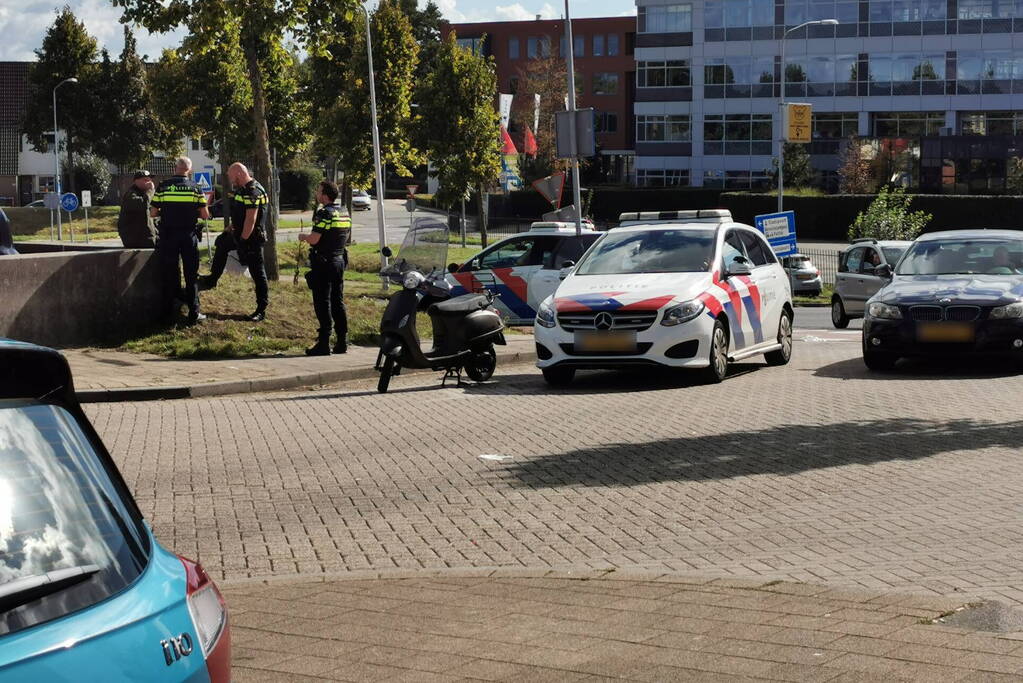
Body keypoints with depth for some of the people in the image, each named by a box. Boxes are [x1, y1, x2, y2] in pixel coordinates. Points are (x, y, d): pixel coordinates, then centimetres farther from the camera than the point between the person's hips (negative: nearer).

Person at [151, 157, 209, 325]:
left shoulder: (162, 187, -1)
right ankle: (193, 313, 3)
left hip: (167, 236, 1)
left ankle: (169, 311, 12)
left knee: (169, 275, 8)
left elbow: (153, 213, 0)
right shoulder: (195, 188, -2)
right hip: (189, 235, -1)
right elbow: (205, 215, -3)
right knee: (191, 275, 5)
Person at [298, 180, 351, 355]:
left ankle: (324, 344, -4)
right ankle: (342, 342, 13)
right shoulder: (344, 213, 10)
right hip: (339, 261, 8)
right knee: (338, 302, 12)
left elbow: (314, 239, -21)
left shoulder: (324, 213, -16)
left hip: (323, 263, -8)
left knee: (322, 303, -4)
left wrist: (303, 236, -1)